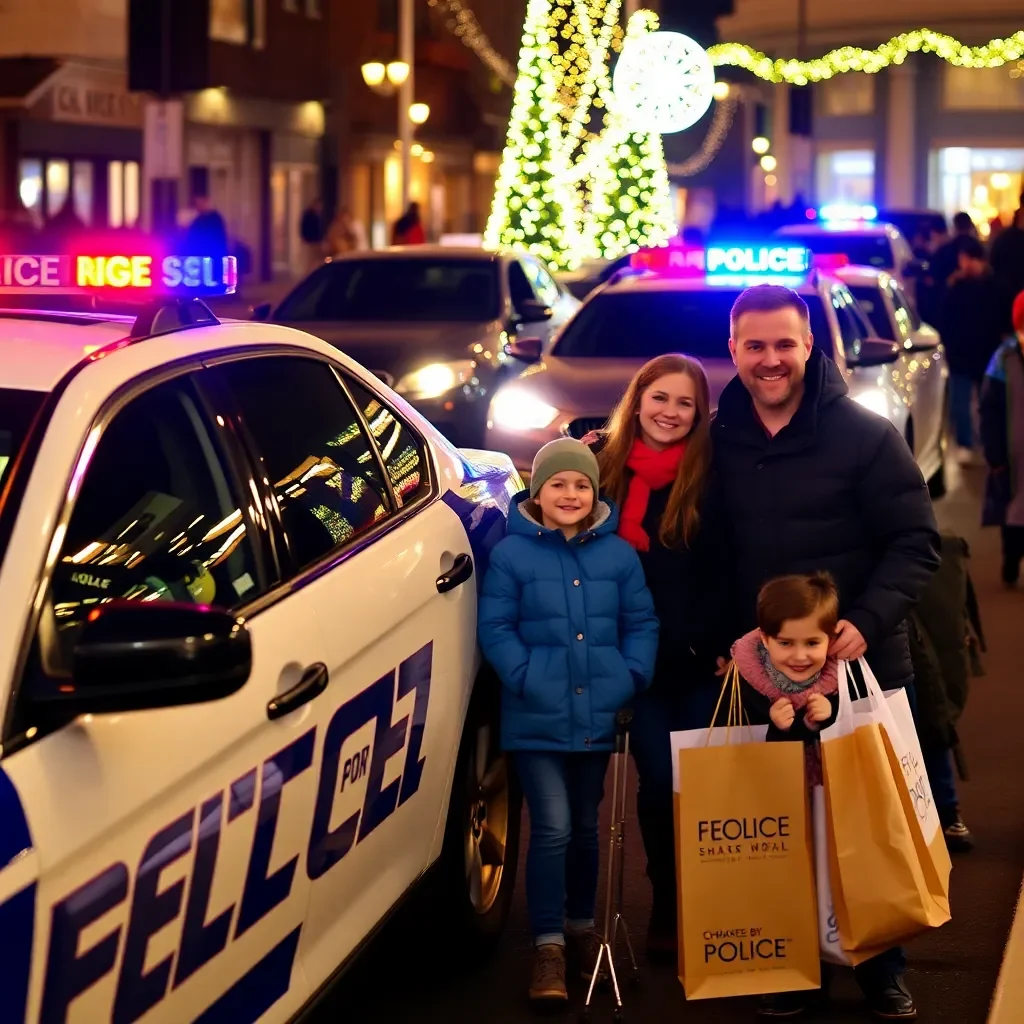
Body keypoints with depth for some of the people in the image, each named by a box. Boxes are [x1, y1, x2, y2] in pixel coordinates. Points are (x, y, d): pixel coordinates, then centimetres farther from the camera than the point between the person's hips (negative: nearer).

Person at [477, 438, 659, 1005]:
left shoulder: (619, 554, 3)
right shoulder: (511, 554, -7)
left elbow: (641, 623, 7)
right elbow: (495, 628, -7)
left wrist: (631, 678, -7)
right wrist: (527, 680, -18)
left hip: (597, 716, 4)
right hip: (537, 718, -4)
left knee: (585, 825, 17)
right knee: (552, 827, -9)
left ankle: (581, 926, 32)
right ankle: (548, 946, -1)